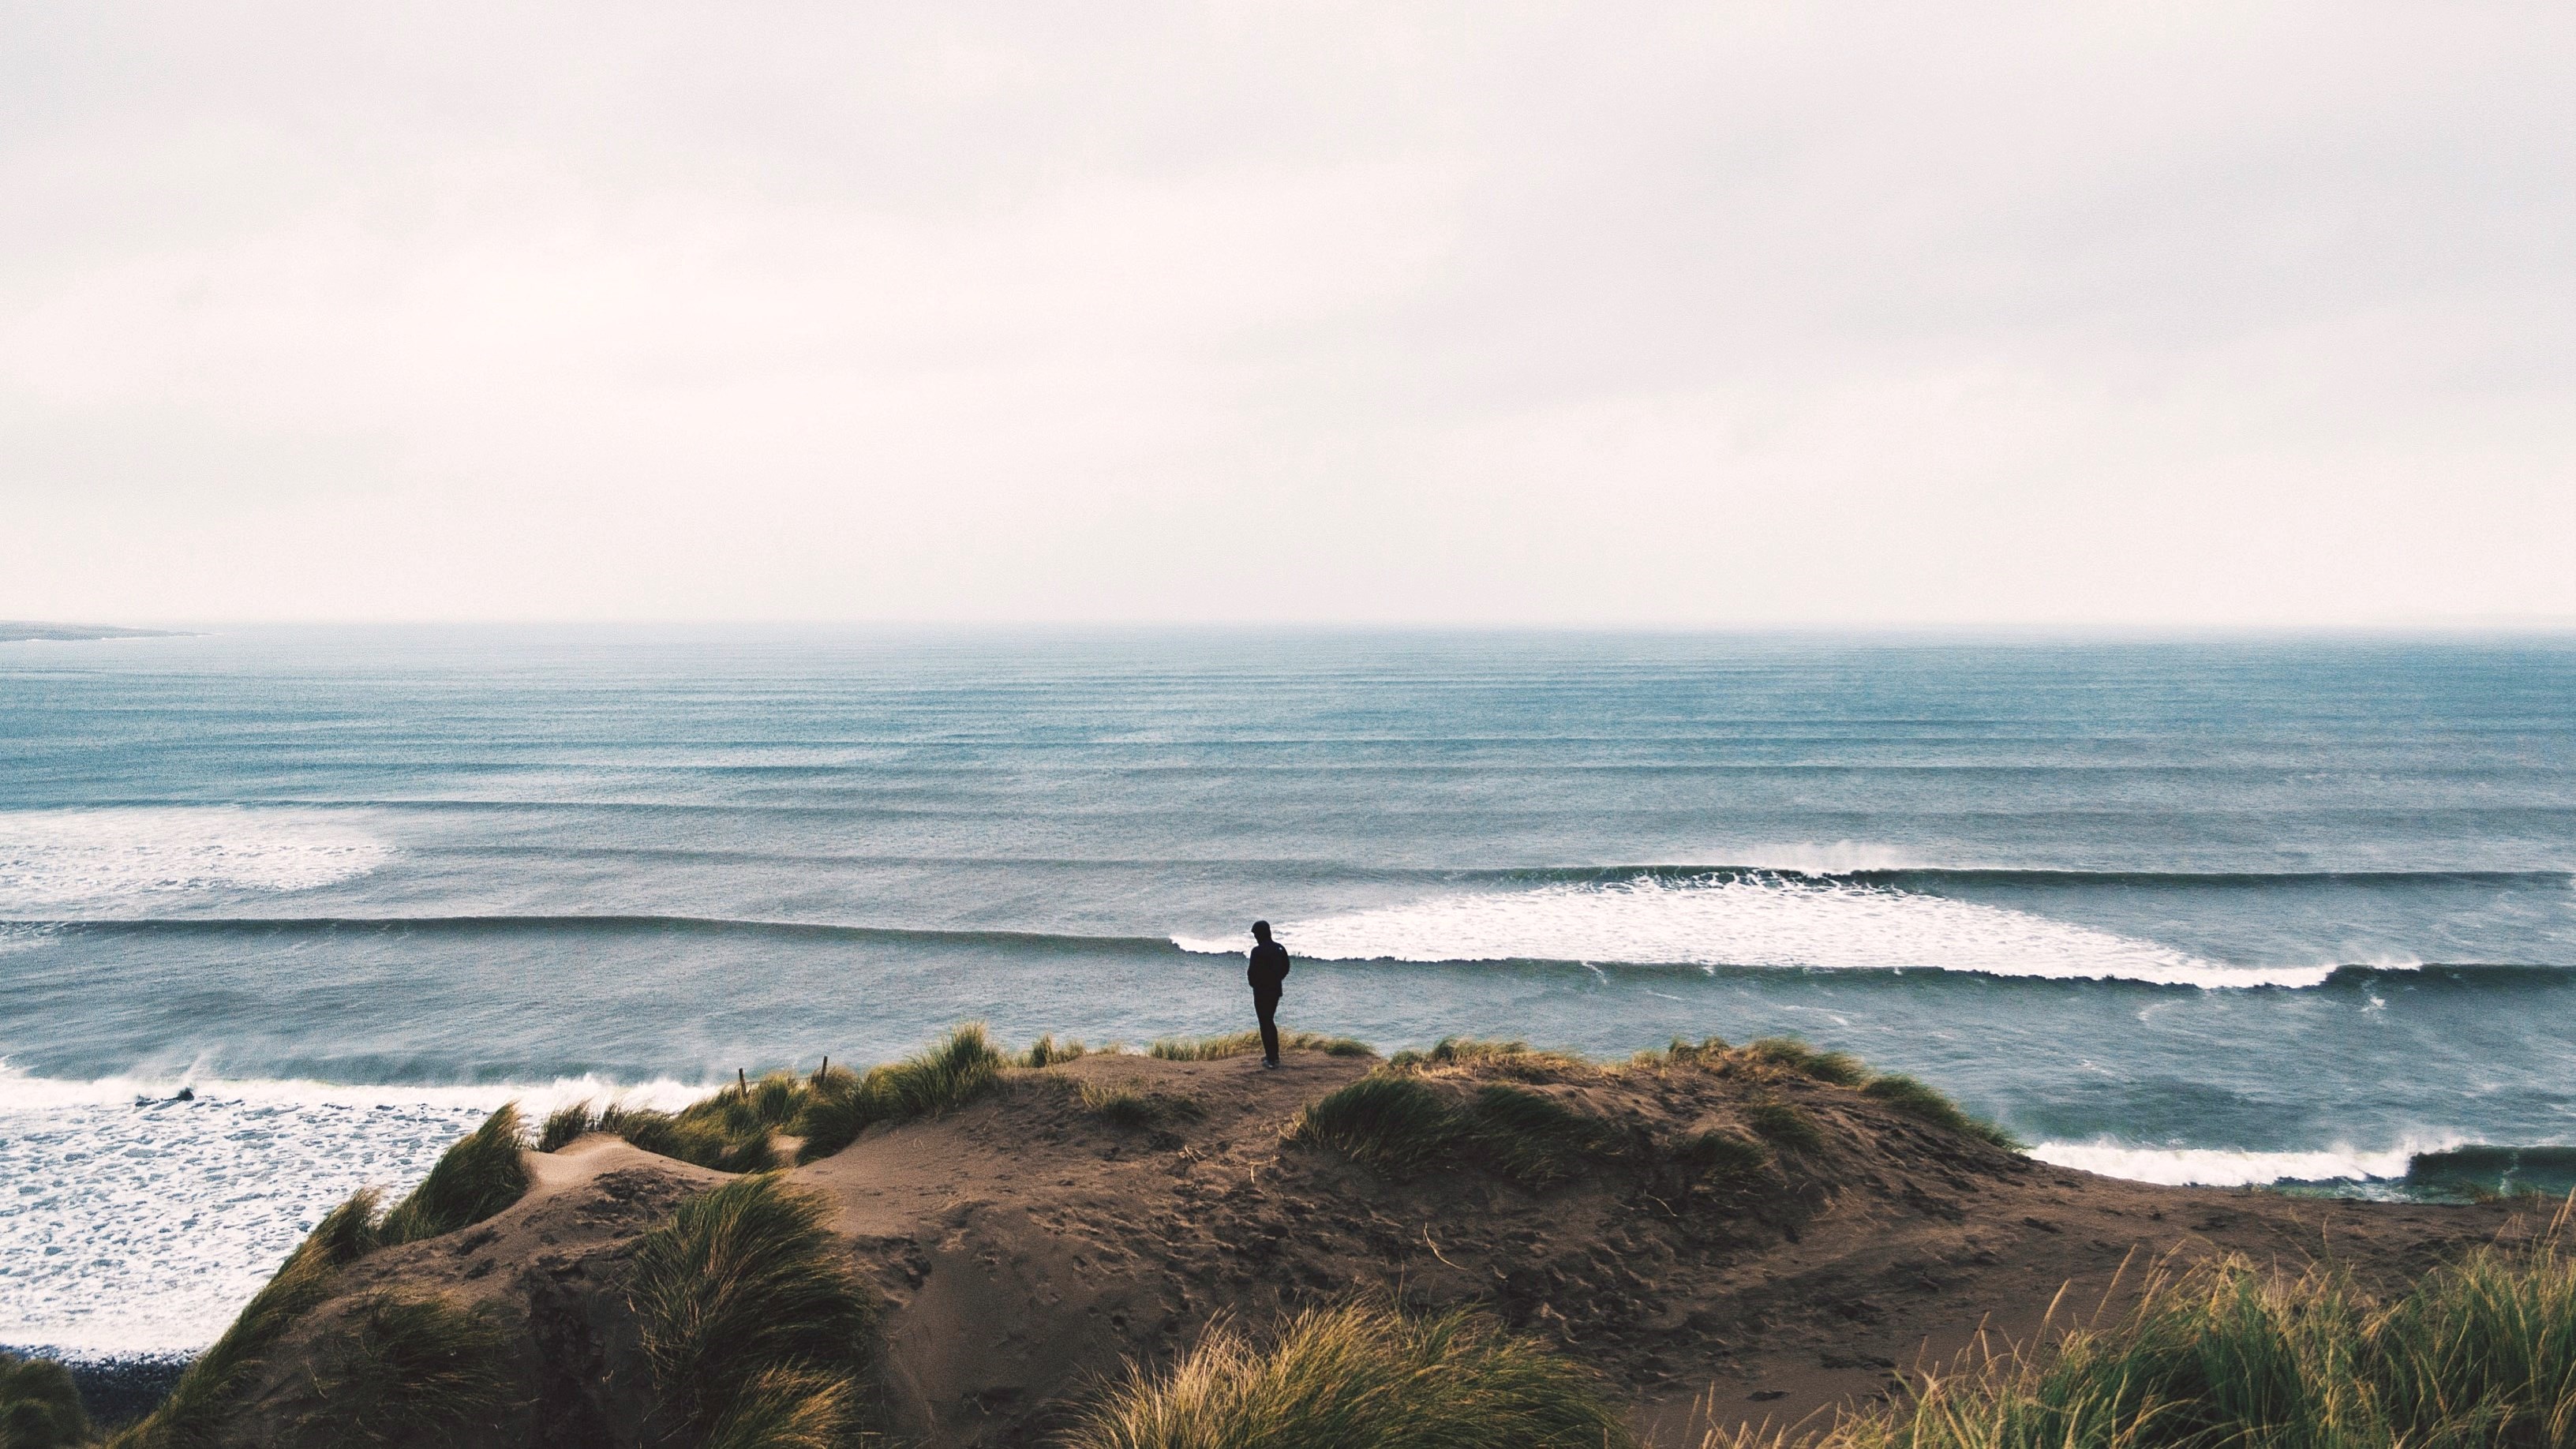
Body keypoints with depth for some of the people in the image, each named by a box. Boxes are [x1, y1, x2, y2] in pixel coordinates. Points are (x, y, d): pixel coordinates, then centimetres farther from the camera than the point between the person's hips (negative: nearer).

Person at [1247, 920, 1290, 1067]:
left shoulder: (1258, 951, -20)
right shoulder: (1280, 949, 4)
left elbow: (1253, 973, -19)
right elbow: (1286, 968, 11)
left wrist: (1250, 978, 3)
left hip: (1261, 992, -7)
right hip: (1275, 991, 7)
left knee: (1265, 1024, 0)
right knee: (1270, 1022, 21)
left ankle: (1271, 1059, 1)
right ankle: (1274, 1055, 27)